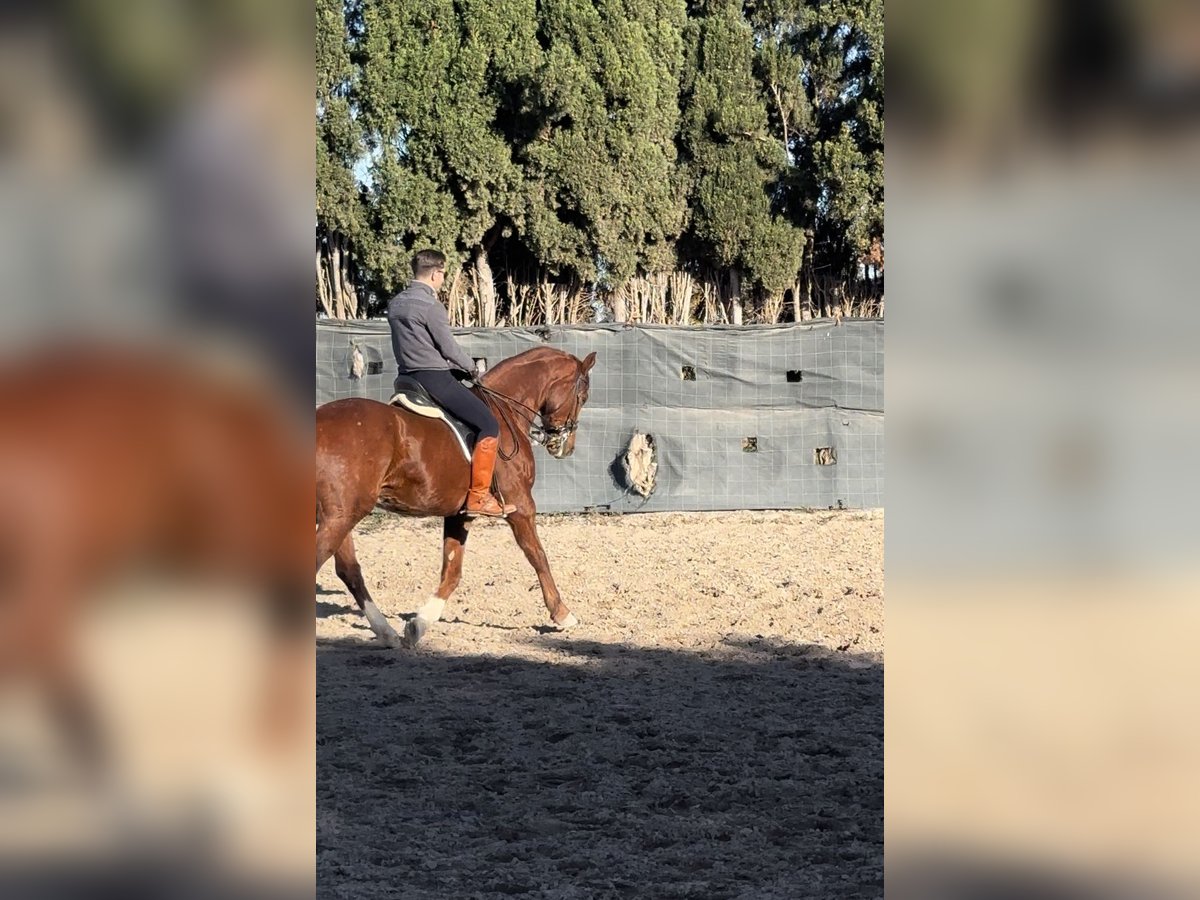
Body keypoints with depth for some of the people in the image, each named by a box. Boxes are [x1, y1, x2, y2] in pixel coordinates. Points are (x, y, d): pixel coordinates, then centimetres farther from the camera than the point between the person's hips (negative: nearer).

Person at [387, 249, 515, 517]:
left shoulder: (394, 304, 11)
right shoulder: (431, 306, -15)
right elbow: (449, 347, -13)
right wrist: (472, 368, 6)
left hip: (407, 375, 10)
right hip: (434, 377, -10)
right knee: (489, 425, -10)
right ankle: (479, 497, -13)